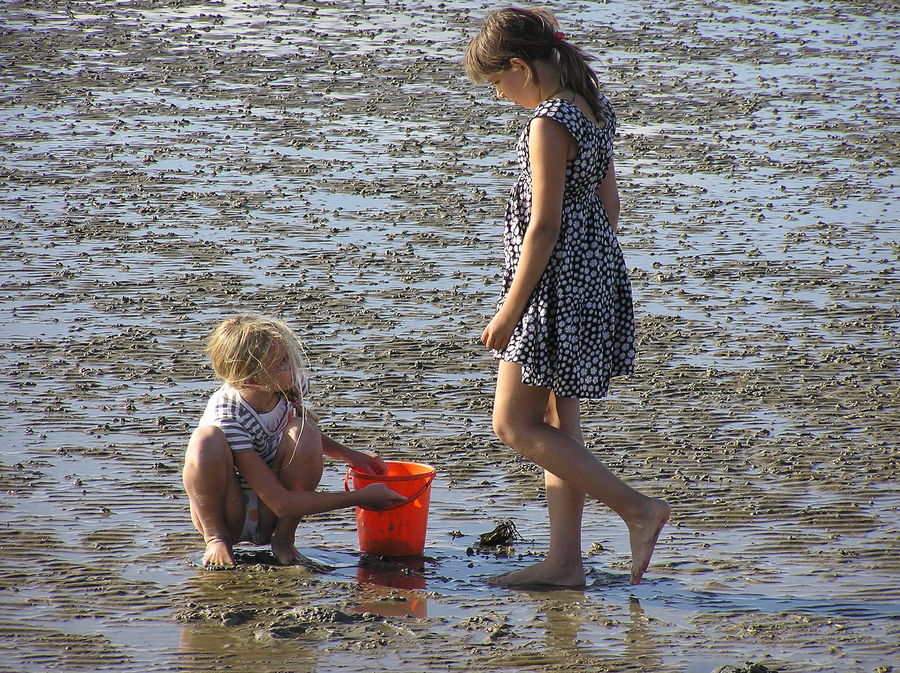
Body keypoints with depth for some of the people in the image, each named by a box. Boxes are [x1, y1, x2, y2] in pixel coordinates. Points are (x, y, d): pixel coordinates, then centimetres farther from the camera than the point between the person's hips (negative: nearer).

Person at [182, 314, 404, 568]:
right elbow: (282, 503, -30)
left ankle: (283, 540, -10)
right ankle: (216, 538, -12)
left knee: (303, 431, -22)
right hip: (227, 516, -5)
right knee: (207, 440, -33)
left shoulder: (292, 385, -12)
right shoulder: (227, 418, -30)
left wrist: (347, 454, 0)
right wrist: (359, 498, -27)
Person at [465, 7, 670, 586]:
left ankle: (639, 510, -5)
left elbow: (545, 225, -21)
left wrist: (509, 312, -17)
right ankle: (565, 561, 15)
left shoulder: (549, 124, -20)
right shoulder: (594, 108, 9)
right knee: (557, 424, 13)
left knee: (514, 425, -1)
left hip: (558, 283, -10)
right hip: (595, 277, 10)